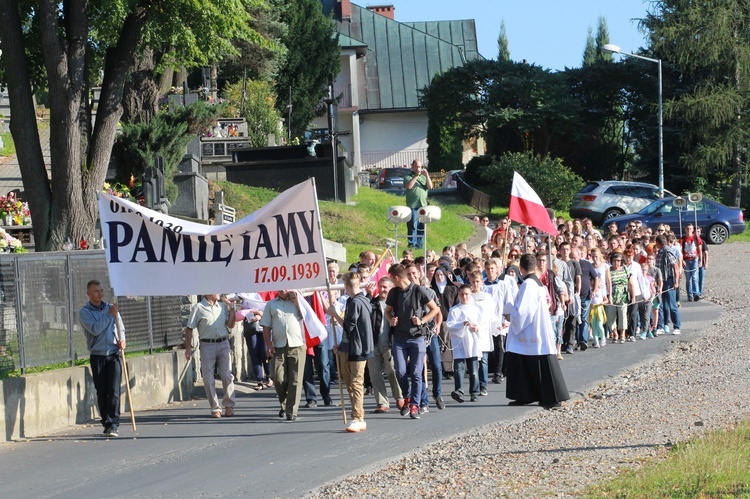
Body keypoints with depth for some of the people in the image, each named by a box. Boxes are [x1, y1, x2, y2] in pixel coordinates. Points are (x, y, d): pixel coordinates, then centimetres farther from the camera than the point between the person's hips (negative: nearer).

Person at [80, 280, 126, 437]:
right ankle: (106, 422, 14)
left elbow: (121, 328, 18)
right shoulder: (85, 312, 1)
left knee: (114, 390, -11)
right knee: (101, 392, 2)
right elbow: (95, 329, -14)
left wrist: (122, 340, -3)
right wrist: (109, 315, -12)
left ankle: (113, 424, -13)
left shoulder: (111, 308, 13)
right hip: (97, 355, -1)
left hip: (114, 354, 1)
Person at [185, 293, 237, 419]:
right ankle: (215, 408, 5)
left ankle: (229, 406, 8)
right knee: (208, 379, -2)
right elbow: (189, 329, 0)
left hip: (223, 344, 3)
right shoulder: (198, 308, 0)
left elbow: (230, 325, 13)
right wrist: (188, 348, -5)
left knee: (227, 376, -2)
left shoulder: (222, 306, 13)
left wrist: (232, 308, 6)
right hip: (207, 346, -3)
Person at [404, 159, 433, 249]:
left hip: (423, 205, 4)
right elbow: (408, 186, -15)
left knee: (421, 227, 4)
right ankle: (412, 243, -6)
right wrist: (416, 176, -14)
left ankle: (419, 244, 9)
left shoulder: (423, 177, 17)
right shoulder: (408, 177, 5)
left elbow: (430, 187, 5)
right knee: (412, 226, -8)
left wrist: (427, 175, -6)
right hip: (413, 206, -4)